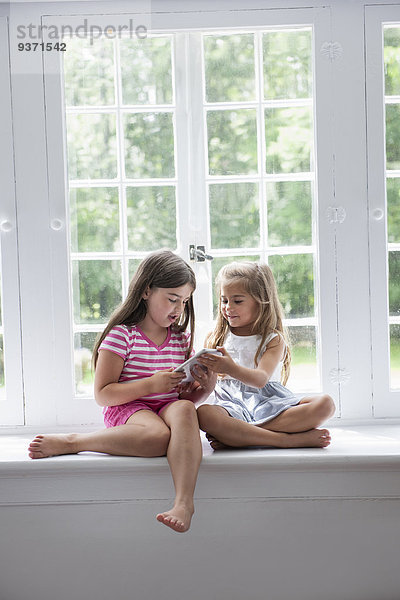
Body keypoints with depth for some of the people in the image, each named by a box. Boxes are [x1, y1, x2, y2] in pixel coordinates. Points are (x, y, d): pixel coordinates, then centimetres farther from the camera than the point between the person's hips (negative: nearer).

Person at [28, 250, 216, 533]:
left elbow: (188, 397, 18)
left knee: (184, 409, -33)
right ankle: (69, 441, -22)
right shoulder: (122, 335, -4)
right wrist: (150, 385, -17)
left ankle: (183, 501, -44)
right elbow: (102, 394, -8)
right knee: (158, 436, -38)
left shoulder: (182, 339, 13)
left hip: (168, 408, 5)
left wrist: (205, 387, -5)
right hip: (127, 409, -4)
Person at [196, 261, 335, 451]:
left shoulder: (273, 339, 4)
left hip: (270, 402, 1)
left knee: (325, 403, -24)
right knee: (203, 414, -36)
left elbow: (261, 380, -14)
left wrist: (231, 368, -34)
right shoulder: (216, 339, 14)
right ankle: (287, 439, -34)